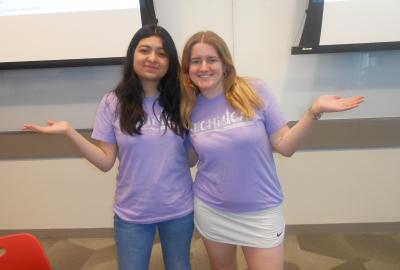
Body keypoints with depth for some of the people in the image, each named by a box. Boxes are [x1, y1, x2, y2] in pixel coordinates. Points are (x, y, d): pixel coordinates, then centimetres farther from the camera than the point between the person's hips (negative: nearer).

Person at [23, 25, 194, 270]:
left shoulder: (181, 100, -6)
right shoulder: (113, 102, -7)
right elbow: (105, 161, -7)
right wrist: (69, 132, -15)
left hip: (179, 210, 1)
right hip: (132, 214, 0)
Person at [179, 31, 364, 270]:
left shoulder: (254, 91, -13)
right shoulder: (190, 108, -4)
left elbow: (284, 146, -11)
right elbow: (189, 159, 5)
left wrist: (315, 111, -23)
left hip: (260, 211, -2)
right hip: (210, 210, 3)